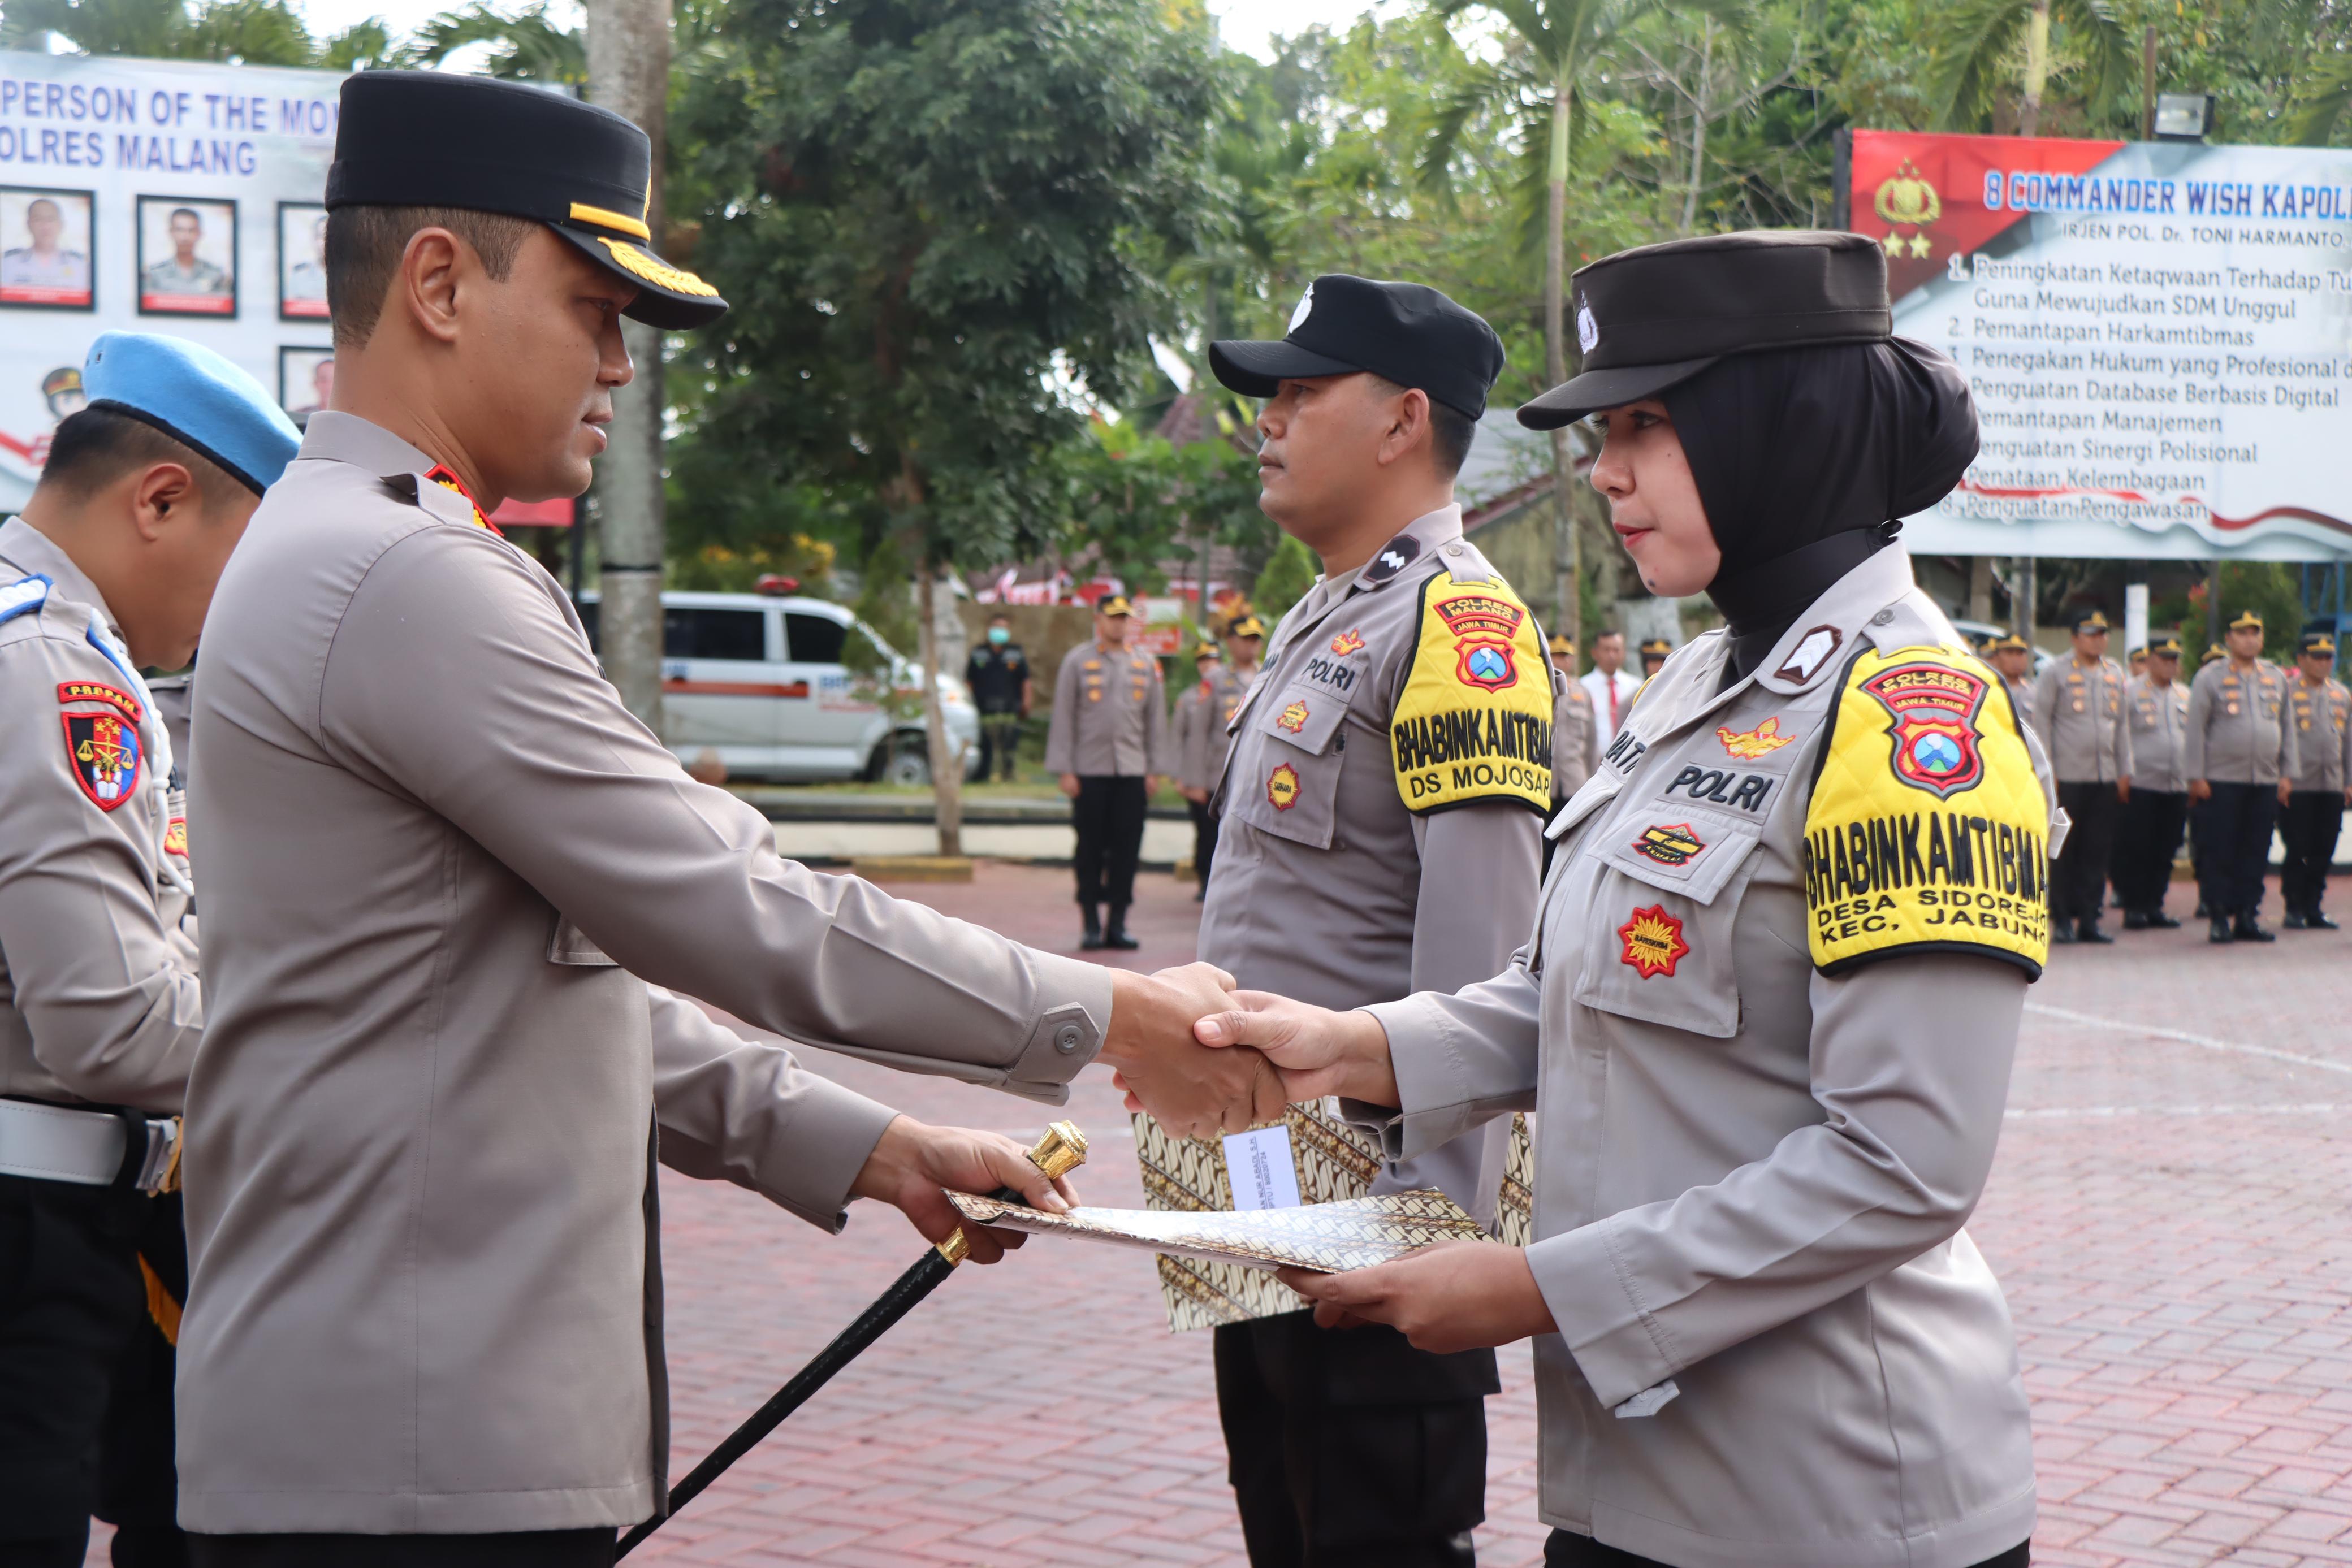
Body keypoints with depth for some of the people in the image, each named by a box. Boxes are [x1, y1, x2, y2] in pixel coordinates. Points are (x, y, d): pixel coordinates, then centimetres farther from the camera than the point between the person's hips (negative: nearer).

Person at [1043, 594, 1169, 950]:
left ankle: (1118, 924, 8)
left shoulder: (1147, 664, 9)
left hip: (1132, 773, 2)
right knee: (1090, 850, 1)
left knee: (1127, 849, 1)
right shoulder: (1077, 661, 1)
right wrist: (1065, 770, -6)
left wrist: (1155, 770, 6)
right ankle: (1091, 924, 7)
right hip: (1090, 771, -2)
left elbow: (1156, 718, 12)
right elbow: (1062, 718, 0)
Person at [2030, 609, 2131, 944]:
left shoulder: (2116, 674, 14)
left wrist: (2125, 772, 13)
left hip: (2105, 778, 4)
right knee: (2063, 852, -1)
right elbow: (2041, 721, -3)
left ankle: (2089, 919, 9)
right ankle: (2062, 921, 4)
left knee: (2097, 852, 4)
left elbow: (2122, 723, 18)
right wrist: (2045, 772, -8)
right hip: (2068, 777, -4)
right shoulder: (2055, 672, -1)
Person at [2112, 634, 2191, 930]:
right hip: (2141, 786, -5)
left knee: (2165, 852, 6)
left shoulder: (2185, 695, 16)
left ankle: (2154, 907, 13)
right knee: (2136, 850, -4)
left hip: (2178, 786, 5)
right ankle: (2134, 908, 2)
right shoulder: (2131, 692, -1)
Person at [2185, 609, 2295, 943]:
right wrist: (2196, 777, -8)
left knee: (2256, 856, 5)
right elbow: (2196, 729, -3)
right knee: (2220, 855, -3)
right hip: (2222, 782, -4)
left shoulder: (2277, 677, 13)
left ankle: (2247, 918, 12)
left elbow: (2287, 727, 17)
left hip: (2266, 784, 4)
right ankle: (2219, 919, 3)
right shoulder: (2210, 677, -1)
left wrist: (2288, 774, 11)